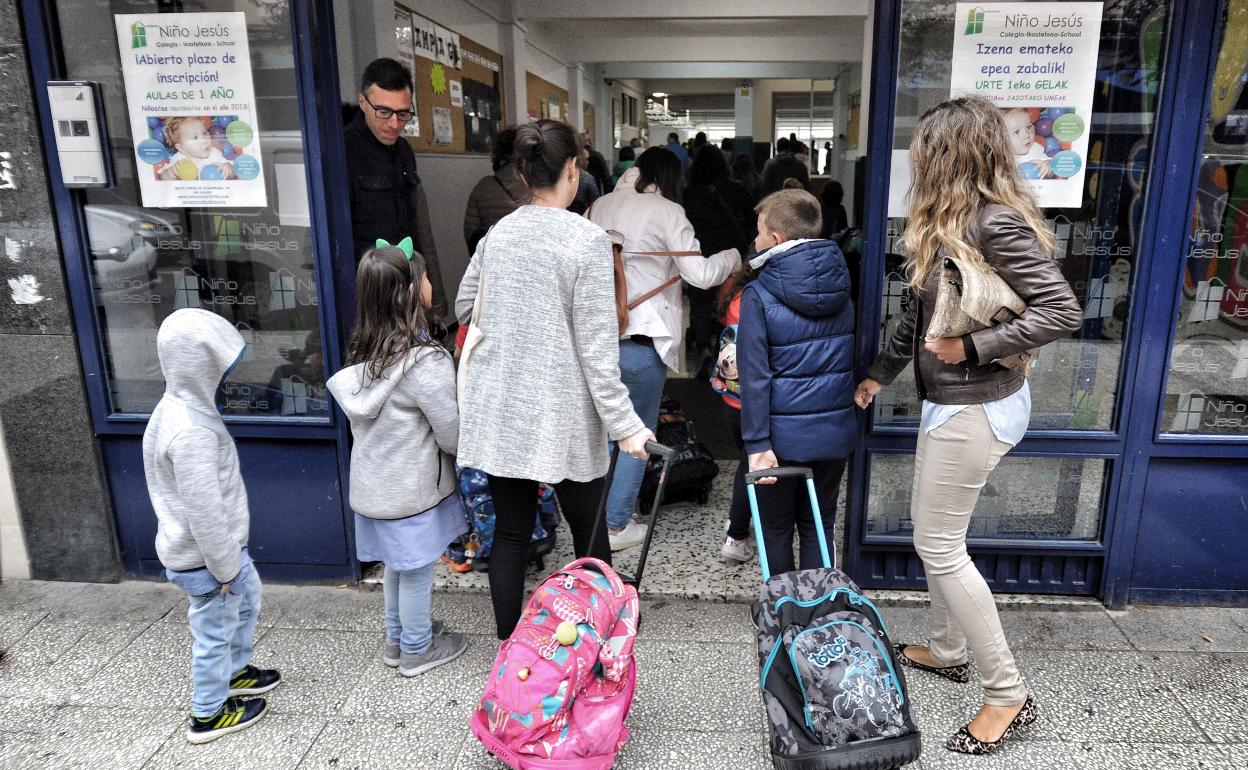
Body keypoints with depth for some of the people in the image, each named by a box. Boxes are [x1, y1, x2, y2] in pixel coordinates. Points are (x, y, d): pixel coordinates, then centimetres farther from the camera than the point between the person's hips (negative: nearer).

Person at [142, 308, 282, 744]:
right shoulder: (190, 431, -32)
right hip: (204, 557, -10)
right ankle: (208, 715, 31)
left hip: (222, 545, 10)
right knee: (215, 631, 10)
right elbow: (204, 513, -28)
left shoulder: (179, 408, 1)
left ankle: (235, 672, 48)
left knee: (247, 599, 28)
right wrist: (226, 568, -17)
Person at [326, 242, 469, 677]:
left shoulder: (363, 354, -1)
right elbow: (453, 438, -19)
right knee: (417, 572, 12)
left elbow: (364, 420, 8)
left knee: (396, 565, 24)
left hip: (375, 485, 7)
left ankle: (396, 640, 41)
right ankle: (417, 651, 30)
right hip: (413, 490, -7)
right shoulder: (426, 362, -25)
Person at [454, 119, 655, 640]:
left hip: (499, 410, 5)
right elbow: (596, 347, -15)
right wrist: (625, 425, -11)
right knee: (589, 533, 14)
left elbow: (464, 309, 16)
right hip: (561, 416, -4)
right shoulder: (587, 239, -13)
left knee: (510, 533, 14)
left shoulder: (498, 232, 3)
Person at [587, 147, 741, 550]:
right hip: (642, 338, -6)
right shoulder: (667, 212, -9)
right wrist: (733, 256, 8)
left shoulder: (600, 206, 9)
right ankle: (616, 525, 14)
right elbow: (701, 274, -11)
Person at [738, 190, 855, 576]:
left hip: (784, 436, -4)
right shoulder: (842, 287, 3)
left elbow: (754, 377, -17)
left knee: (776, 529, 13)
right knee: (818, 527, 17)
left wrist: (757, 443, -15)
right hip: (835, 431, 5)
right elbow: (852, 360, 12)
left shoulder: (758, 295, -13)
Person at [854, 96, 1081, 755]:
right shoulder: (946, 221, 10)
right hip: (949, 400, 10)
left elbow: (1062, 310, -22)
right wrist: (880, 372, 20)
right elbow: (920, 312, 17)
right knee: (933, 530, 19)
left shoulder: (997, 222, -19)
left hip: (976, 406, -10)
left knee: (939, 544, -2)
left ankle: (1008, 695, 12)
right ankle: (947, 650, 36)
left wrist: (973, 347, -24)